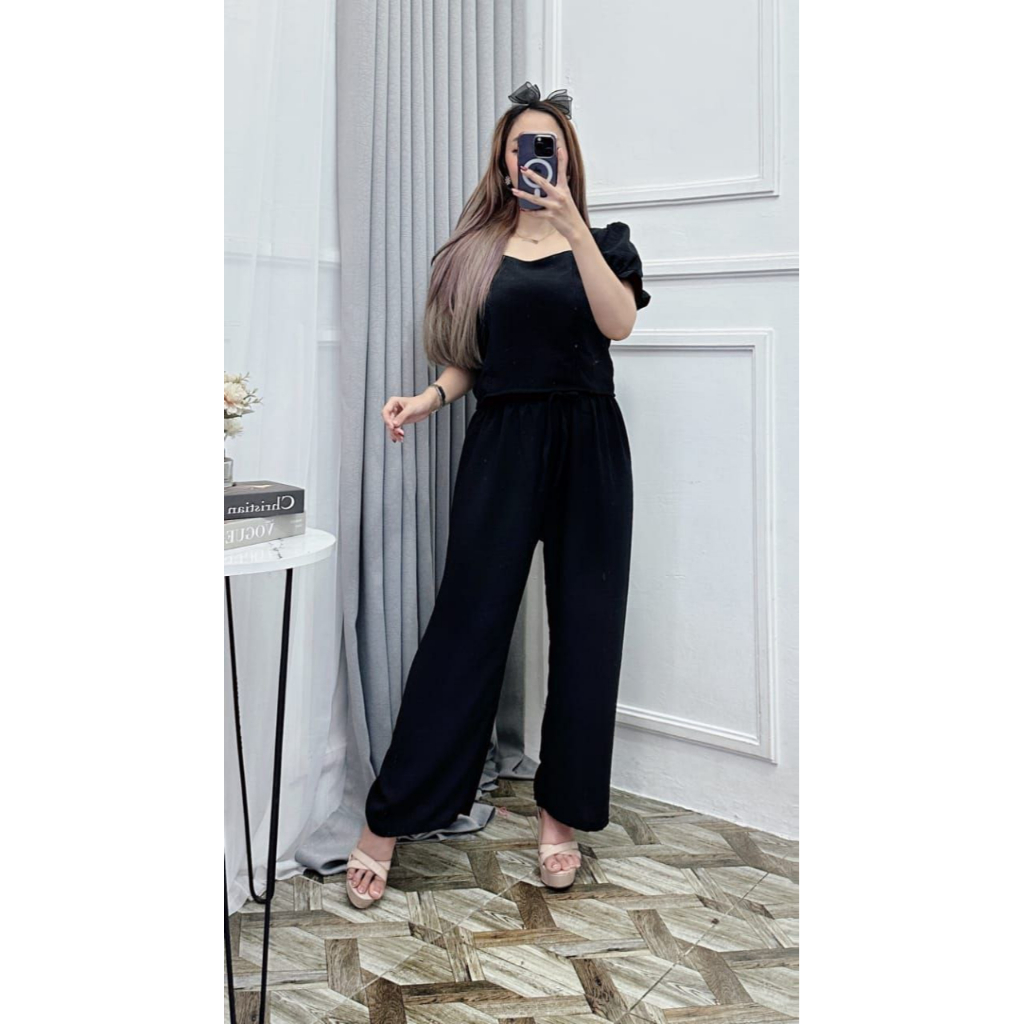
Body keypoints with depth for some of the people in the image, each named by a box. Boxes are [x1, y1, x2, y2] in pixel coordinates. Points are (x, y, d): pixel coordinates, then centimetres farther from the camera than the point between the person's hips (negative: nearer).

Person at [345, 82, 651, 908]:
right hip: (501, 444, 0)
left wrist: (572, 226, -20)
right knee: (466, 622, -5)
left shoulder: (603, 241, 8)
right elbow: (469, 359, 13)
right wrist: (429, 399, -6)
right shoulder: (477, 251, 11)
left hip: (588, 444, 1)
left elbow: (618, 322, -12)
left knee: (585, 630, 2)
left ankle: (561, 815, 15)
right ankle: (386, 823, 2)